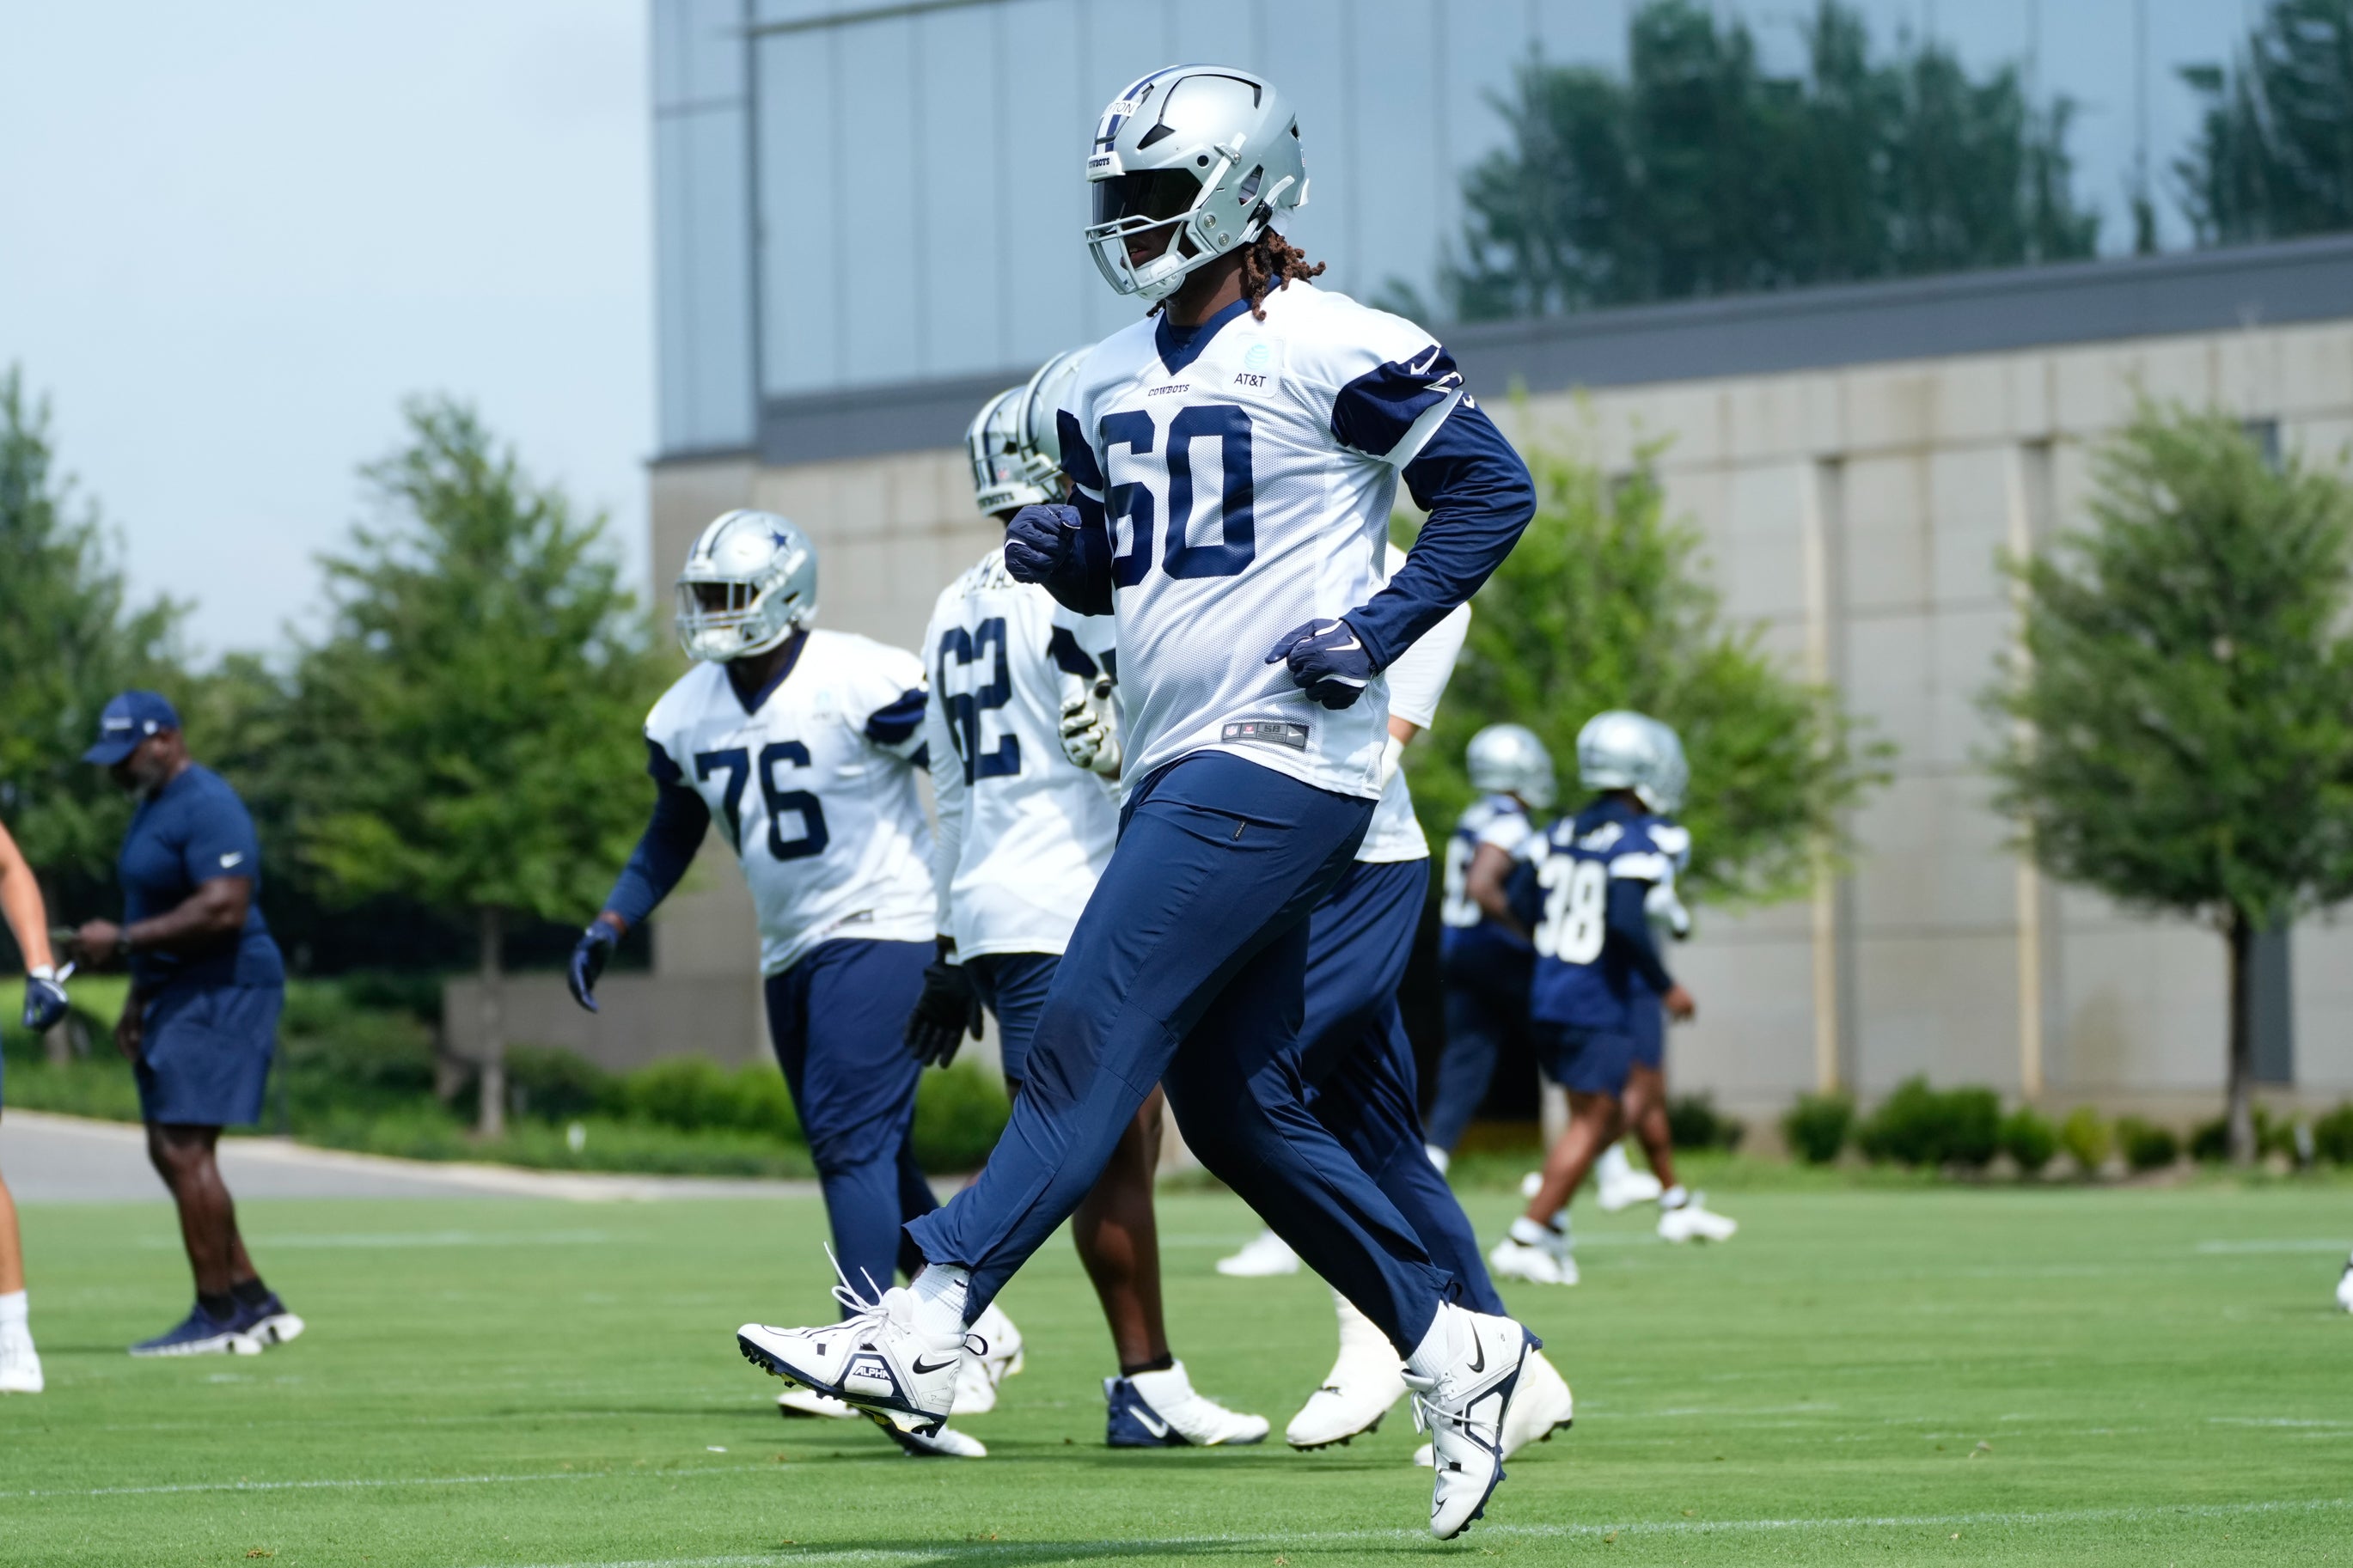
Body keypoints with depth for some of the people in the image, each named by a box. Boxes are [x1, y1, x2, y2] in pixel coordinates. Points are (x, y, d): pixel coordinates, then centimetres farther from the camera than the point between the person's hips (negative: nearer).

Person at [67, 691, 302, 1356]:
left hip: (222, 992, -11)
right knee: (169, 1151, 10)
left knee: (185, 1149, -12)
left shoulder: (206, 807, -16)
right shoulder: (154, 804, 17)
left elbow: (222, 909, -26)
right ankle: (256, 1303, 14)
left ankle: (219, 1315, -7)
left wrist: (121, 941, -23)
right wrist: (138, 999, 20)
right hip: (178, 995, 11)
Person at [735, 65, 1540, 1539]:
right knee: (1239, 1112, 8)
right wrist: (1058, 547, 2)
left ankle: (924, 1334, -20)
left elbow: (1492, 488, -7)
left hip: (1274, 761, -9)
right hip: (1181, 765, 9)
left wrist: (1375, 632, -15)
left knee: (1089, 1041, -15)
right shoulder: (1117, 381, 15)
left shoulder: (1331, 353, -9)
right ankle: (1452, 1348, 17)